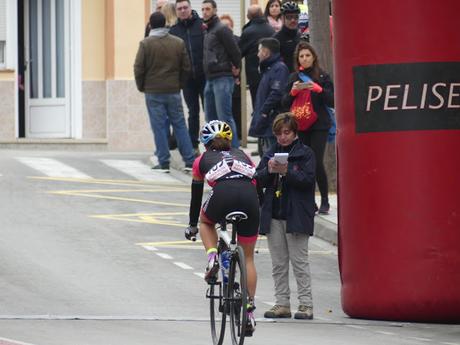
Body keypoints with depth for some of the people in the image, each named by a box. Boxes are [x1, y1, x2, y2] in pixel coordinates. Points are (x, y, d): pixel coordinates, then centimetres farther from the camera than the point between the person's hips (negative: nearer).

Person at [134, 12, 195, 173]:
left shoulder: (146, 43, -8)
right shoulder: (178, 43, 2)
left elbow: (139, 68, -7)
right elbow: (186, 67, 6)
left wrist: (141, 87, 7)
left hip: (153, 92, -3)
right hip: (173, 91, 3)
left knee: (159, 126, 1)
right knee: (180, 125, 8)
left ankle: (164, 163, 0)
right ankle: (189, 161, 7)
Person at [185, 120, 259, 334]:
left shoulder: (202, 160, 28)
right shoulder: (242, 156, 35)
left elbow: (196, 195, 33)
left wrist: (192, 225, 46)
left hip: (223, 196, -2)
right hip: (249, 198, 2)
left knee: (206, 221, 35)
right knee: (248, 257, 16)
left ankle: (212, 257, 9)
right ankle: (250, 310, 12)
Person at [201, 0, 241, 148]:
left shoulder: (221, 29, -9)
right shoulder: (207, 31, 18)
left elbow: (235, 51, -13)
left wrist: (235, 67, -3)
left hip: (222, 78, -9)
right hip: (210, 79, 9)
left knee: (224, 117, -12)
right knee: (211, 118, 11)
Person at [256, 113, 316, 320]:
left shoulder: (305, 153, 0)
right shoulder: (271, 154, 13)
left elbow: (308, 179, -11)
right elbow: (258, 180, 7)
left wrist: (285, 171, -22)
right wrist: (269, 171, -14)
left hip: (296, 215, -5)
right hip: (273, 215, 5)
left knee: (299, 261, -5)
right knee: (278, 264, 7)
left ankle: (306, 304, -3)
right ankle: (282, 304, 11)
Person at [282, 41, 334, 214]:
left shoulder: (322, 76, 2)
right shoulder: (294, 78, 11)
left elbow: (333, 102, -2)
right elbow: (285, 104, 9)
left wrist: (319, 90, -16)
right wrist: (293, 92, -9)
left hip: (320, 126, -3)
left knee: (317, 162, -11)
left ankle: (325, 201, -1)